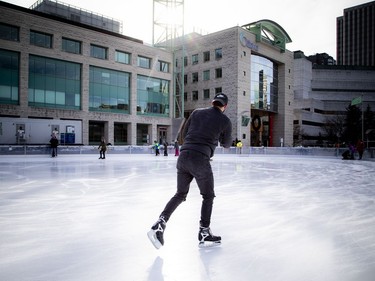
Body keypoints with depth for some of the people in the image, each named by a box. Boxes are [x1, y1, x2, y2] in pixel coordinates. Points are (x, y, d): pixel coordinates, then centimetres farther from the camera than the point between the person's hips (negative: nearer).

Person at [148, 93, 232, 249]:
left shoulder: (197, 112, 14)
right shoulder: (225, 121, 3)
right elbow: (226, 144, 16)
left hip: (183, 156, 5)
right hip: (200, 160, -5)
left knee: (180, 194, 19)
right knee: (208, 196, 16)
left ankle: (160, 224, 6)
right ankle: (204, 234, 20)